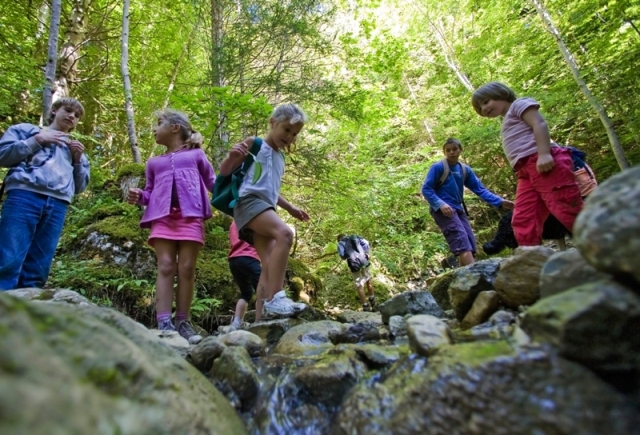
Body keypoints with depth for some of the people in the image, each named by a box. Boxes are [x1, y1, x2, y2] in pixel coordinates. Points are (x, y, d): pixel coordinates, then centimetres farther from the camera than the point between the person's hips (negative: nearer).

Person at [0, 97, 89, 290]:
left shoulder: (75, 150, 31)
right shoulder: (25, 129, 23)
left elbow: (79, 187, 25)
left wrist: (79, 160, 11)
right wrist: (37, 140, 2)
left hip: (57, 207, 3)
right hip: (24, 197, -3)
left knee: (36, 273, -4)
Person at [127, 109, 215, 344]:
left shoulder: (196, 154, 19)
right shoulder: (154, 162, 28)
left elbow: (213, 183, 16)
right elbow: (150, 193, 24)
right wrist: (138, 196, 4)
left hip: (191, 215, -2)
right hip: (162, 216, 3)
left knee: (186, 268, -6)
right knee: (165, 267, -10)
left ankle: (183, 322, -2)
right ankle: (164, 324, -14)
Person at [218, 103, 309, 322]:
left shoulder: (280, 158, 27)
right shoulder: (254, 144, 6)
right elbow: (225, 171, 2)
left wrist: (291, 209, 33)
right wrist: (232, 155, -19)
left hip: (266, 208, 8)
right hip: (249, 201, -8)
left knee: (269, 266, -3)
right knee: (284, 234, -33)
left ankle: (260, 320, -4)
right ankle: (274, 299, -35)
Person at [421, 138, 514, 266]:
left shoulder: (465, 170, 11)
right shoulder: (438, 167, -6)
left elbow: (480, 189, 9)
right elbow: (426, 189, -9)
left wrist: (500, 202, -3)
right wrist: (441, 204, -23)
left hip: (458, 209, 8)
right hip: (442, 209, -7)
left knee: (470, 244, 0)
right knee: (462, 242, -22)